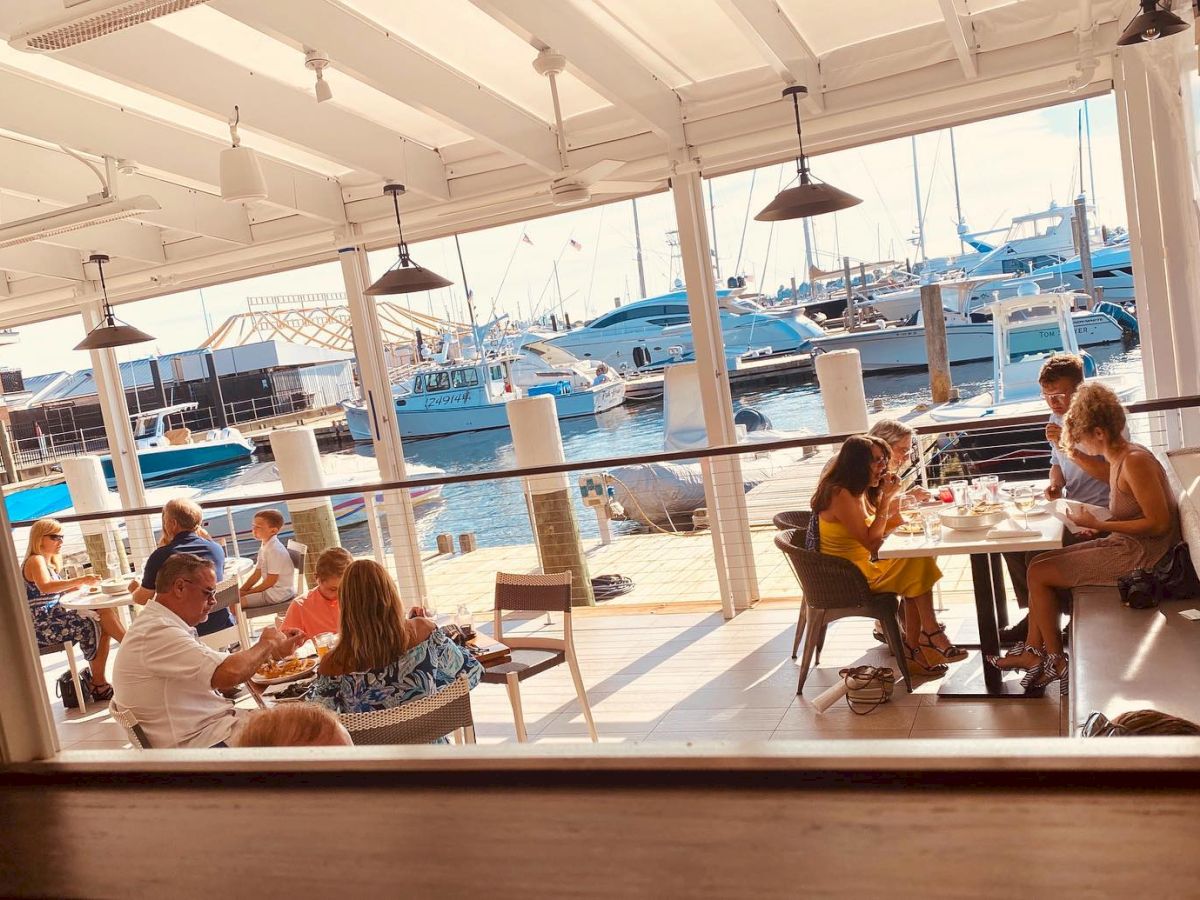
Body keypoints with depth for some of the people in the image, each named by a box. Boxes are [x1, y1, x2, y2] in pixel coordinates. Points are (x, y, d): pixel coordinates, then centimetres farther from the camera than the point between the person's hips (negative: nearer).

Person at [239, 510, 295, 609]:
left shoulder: (275, 549, -22)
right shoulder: (264, 547, 9)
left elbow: (271, 580, -20)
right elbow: (257, 574, 14)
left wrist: (247, 592, -12)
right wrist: (241, 590, 3)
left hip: (279, 593, -10)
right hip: (270, 589, 10)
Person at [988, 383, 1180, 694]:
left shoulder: (1135, 461, -21)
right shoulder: (1118, 458, 8)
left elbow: (1159, 522, -24)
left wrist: (1099, 524, -20)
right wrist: (1099, 527, 0)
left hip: (1139, 554, -10)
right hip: (1124, 545, 10)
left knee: (1039, 574, -8)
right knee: (1039, 562, 8)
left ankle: (1056, 661, 6)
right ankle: (1033, 650, 10)